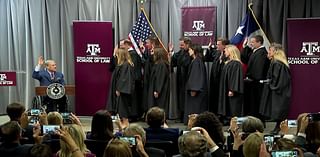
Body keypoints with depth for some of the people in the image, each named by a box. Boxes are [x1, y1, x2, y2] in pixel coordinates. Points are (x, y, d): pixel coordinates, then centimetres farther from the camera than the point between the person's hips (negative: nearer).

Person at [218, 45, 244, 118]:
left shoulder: (236, 64, -14)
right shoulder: (228, 62, 15)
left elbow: (236, 77, -21)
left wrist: (232, 90, -24)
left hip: (232, 93, -10)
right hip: (226, 91, 10)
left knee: (234, 112, -6)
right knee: (229, 112, 11)